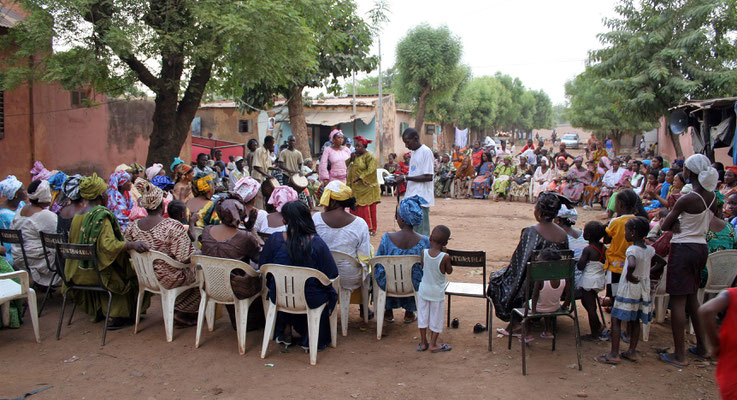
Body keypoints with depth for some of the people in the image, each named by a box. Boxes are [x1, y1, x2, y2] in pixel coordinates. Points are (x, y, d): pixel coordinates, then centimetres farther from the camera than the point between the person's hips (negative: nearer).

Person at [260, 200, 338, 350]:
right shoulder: (317, 243, -21)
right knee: (330, 294, 31)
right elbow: (331, 274, -15)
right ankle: (312, 339, 34)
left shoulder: (274, 240, -16)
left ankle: (281, 333, 45)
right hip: (311, 301, -2)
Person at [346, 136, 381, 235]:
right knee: (357, 207, 6)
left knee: (368, 208, -3)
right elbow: (348, 166, 14)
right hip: (356, 187, 7)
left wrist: (359, 178, -20)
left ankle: (371, 228, 5)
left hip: (366, 186, -7)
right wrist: (351, 158, -4)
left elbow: (370, 170, -17)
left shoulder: (369, 156, -9)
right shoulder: (356, 155, 14)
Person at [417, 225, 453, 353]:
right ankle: (433, 345, 23)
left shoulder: (424, 253, -16)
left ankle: (423, 343, 27)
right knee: (436, 318, 14)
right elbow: (449, 271, -6)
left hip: (424, 290, 3)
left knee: (423, 316, 17)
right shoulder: (445, 257, -23)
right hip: (437, 292, -3)